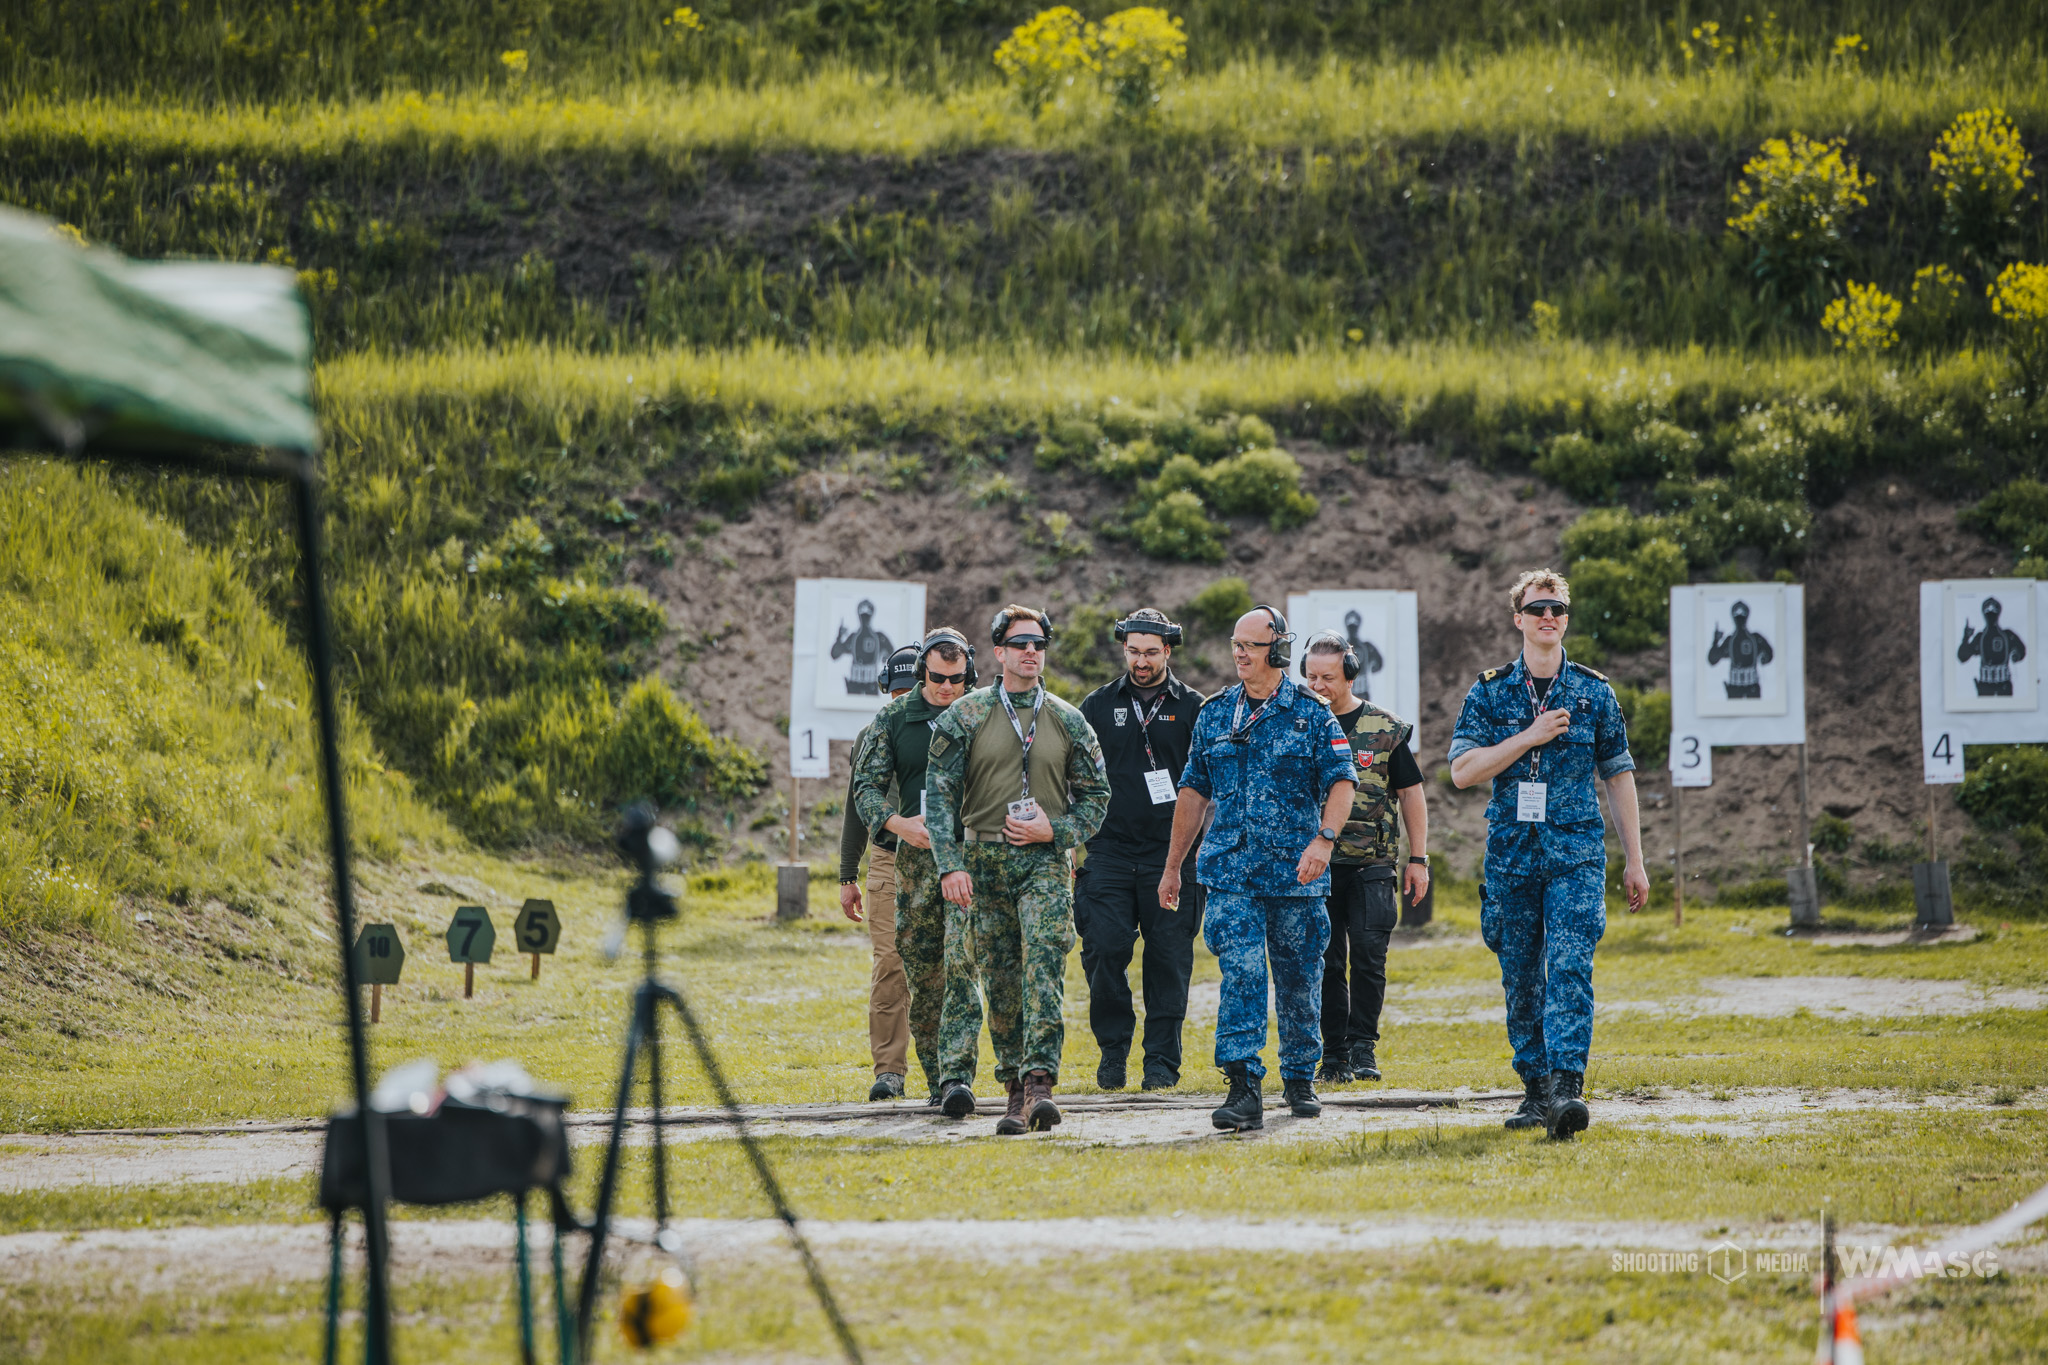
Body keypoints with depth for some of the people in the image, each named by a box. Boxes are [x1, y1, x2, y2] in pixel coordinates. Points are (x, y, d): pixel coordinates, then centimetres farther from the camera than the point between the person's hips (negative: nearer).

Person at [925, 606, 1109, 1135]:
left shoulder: (1068, 722, 8)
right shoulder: (965, 717, 4)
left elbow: (1096, 794, 13)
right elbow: (939, 793, 0)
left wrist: (1055, 830, -5)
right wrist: (950, 865, -10)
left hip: (1045, 861, 0)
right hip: (982, 863, 0)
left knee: (1044, 971, -15)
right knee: (1000, 980, 3)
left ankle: (1039, 1082, -21)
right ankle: (1016, 1088, 10)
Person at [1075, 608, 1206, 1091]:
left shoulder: (1192, 709, 7)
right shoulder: (1098, 706, 10)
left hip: (1171, 855, -1)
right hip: (1109, 851, 1)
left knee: (1169, 956, 0)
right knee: (1105, 948, -9)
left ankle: (1162, 1060, 7)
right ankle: (1113, 1051, 4)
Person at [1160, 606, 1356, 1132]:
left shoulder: (1311, 713, 1)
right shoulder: (1215, 714, 10)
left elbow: (1341, 782, -4)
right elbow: (1194, 792, 16)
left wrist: (1324, 838, -22)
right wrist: (1172, 867, 16)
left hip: (1295, 871, -1)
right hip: (1231, 871, 1)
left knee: (1298, 978, 8)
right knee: (1241, 971, -13)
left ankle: (1300, 1079, 25)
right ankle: (1245, 1088, -18)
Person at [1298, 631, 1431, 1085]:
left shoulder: (1386, 729, 3)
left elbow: (1411, 793, 7)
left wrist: (1418, 859, 3)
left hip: (1370, 866, -1)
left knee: (1369, 958, -7)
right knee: (1325, 962, 2)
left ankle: (1362, 1047, 3)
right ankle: (1334, 1052, 9)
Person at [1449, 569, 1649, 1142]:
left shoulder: (1594, 692, 7)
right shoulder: (1490, 692, 6)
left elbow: (1618, 775, 11)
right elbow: (1462, 770, -3)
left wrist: (1634, 860, 9)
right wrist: (1529, 737, -13)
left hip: (1577, 854, -2)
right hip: (1511, 852, 2)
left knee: (1569, 968, -16)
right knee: (1520, 979, 6)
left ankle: (1567, 1088, -25)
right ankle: (1535, 1089, 17)